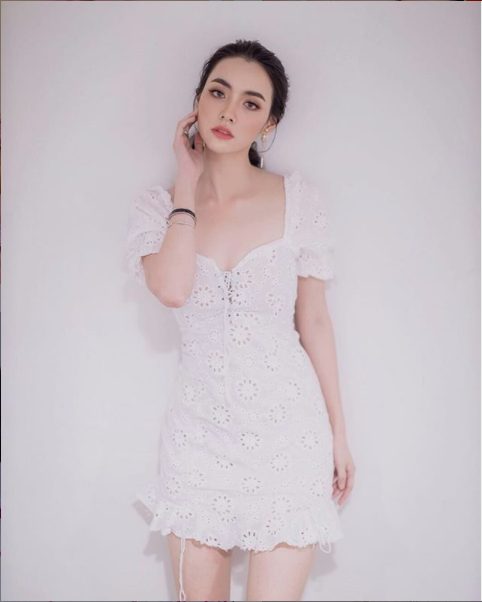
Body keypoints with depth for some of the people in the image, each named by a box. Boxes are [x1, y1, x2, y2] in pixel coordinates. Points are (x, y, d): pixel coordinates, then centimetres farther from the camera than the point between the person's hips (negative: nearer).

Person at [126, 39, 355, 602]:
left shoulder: (297, 197, -2)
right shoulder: (157, 204, 0)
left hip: (288, 426, -1)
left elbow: (314, 320, 3)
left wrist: (339, 432, 5)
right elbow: (172, 288, -21)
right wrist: (188, 182, -9)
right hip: (200, 429, 1)